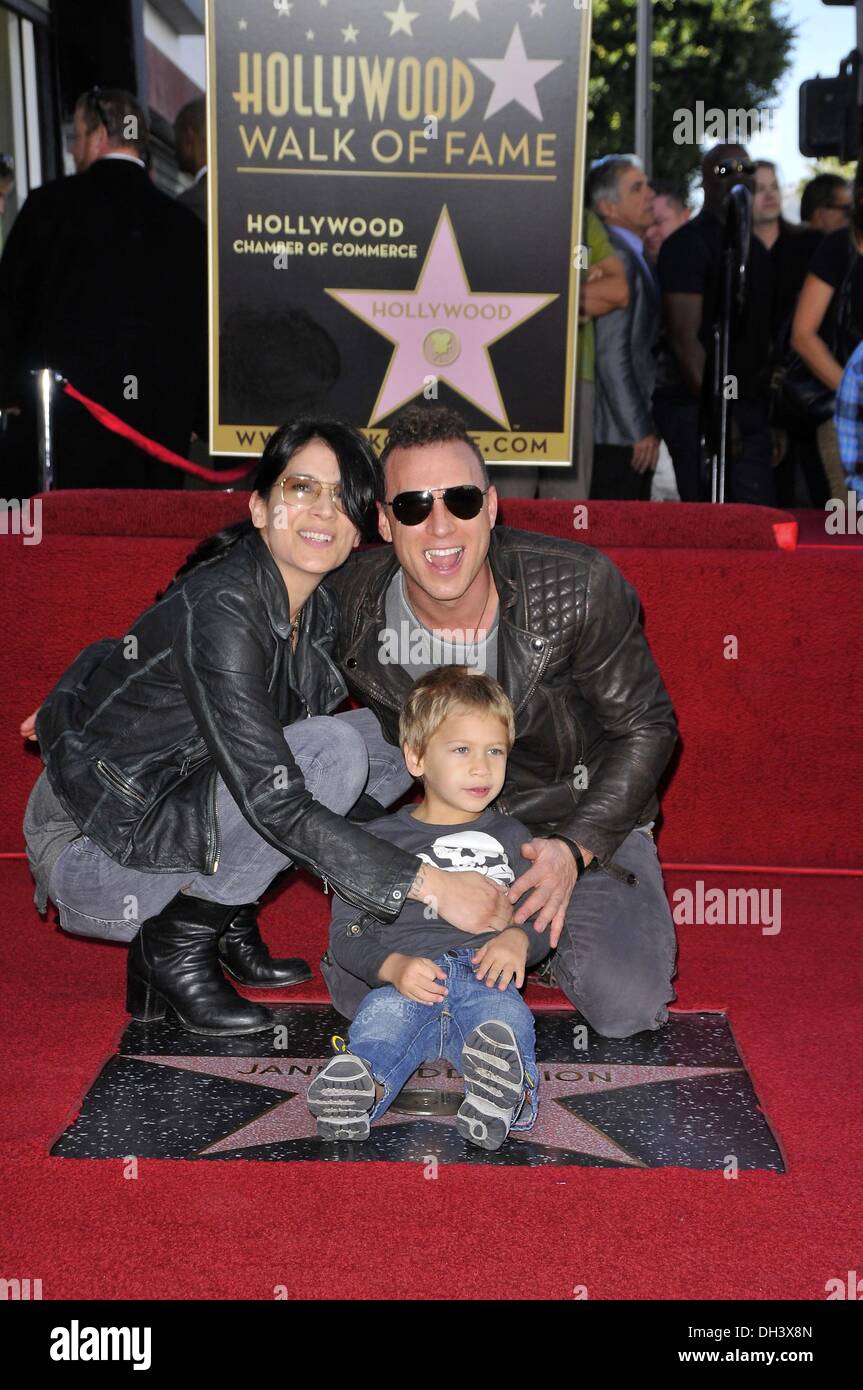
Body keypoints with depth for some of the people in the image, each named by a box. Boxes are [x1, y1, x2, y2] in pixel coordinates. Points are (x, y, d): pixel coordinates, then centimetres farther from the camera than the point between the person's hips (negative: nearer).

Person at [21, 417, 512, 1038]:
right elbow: (277, 806, -32)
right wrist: (433, 885, -31)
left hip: (182, 808, 8)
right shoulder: (220, 608, -27)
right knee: (333, 753, -27)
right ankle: (177, 940, -11)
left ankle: (227, 919, 3)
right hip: (90, 852, -8)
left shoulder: (321, 607, -1)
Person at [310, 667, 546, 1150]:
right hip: (405, 983, -1)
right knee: (383, 1013, -37)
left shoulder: (511, 838, 26)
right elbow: (346, 932, 12)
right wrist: (393, 967, -10)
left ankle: (499, 1095, -66)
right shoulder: (379, 839, 18)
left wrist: (518, 938, -4)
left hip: (486, 982, 1)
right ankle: (362, 1088, -65)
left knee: (507, 1015, -36)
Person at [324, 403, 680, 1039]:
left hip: (586, 818, -1)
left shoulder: (580, 586, -24)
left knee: (626, 1007, -19)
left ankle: (549, 920, 13)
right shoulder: (349, 605, -19)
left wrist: (574, 848, -23)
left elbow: (647, 727, -12)